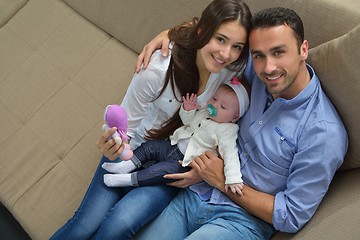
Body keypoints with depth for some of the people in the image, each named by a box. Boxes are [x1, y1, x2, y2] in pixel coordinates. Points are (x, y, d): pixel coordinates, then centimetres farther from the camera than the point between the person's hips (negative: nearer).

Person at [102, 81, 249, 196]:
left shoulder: (226, 131, -18)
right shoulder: (204, 112, 3)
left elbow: (230, 154, -25)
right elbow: (187, 121, 16)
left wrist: (233, 179, -35)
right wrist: (187, 110, -7)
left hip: (185, 162, -8)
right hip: (174, 145, 8)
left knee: (163, 170, -24)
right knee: (150, 146, -2)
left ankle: (128, 179, -23)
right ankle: (127, 165, -1)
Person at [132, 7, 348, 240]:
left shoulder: (324, 133, -19)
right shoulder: (261, 74, -2)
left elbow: (291, 218, -15)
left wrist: (225, 182, -13)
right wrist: (169, 33, -4)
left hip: (240, 220, -5)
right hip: (196, 194, 6)